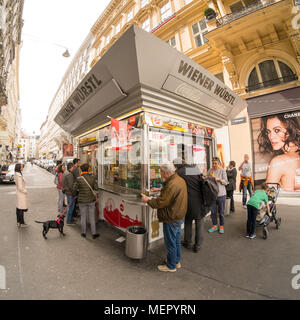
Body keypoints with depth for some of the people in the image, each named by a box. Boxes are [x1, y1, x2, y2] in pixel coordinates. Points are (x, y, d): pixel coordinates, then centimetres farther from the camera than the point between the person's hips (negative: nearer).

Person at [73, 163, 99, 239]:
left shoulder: (78, 179, -12)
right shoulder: (93, 177, -9)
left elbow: (74, 189, -4)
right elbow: (96, 188, -7)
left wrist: (75, 194, 17)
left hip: (82, 200, -1)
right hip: (91, 200, 1)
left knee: (83, 217, 16)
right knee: (92, 217, 12)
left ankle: (83, 233, 29)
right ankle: (94, 233, 20)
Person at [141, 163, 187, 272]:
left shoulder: (172, 184, -29)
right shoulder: (180, 180, 4)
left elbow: (162, 202, -27)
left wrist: (148, 200, -13)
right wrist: (161, 191, 7)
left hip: (171, 219, -10)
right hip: (179, 216, 10)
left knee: (170, 242, 10)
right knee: (176, 240, 24)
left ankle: (171, 266, 29)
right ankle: (177, 261, 42)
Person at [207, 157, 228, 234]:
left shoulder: (222, 171, -6)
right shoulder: (210, 170, 1)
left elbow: (225, 182, -7)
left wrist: (219, 179, -22)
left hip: (221, 194, -2)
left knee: (221, 211, 9)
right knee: (213, 211, 10)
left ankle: (221, 226, 27)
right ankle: (214, 225, 27)